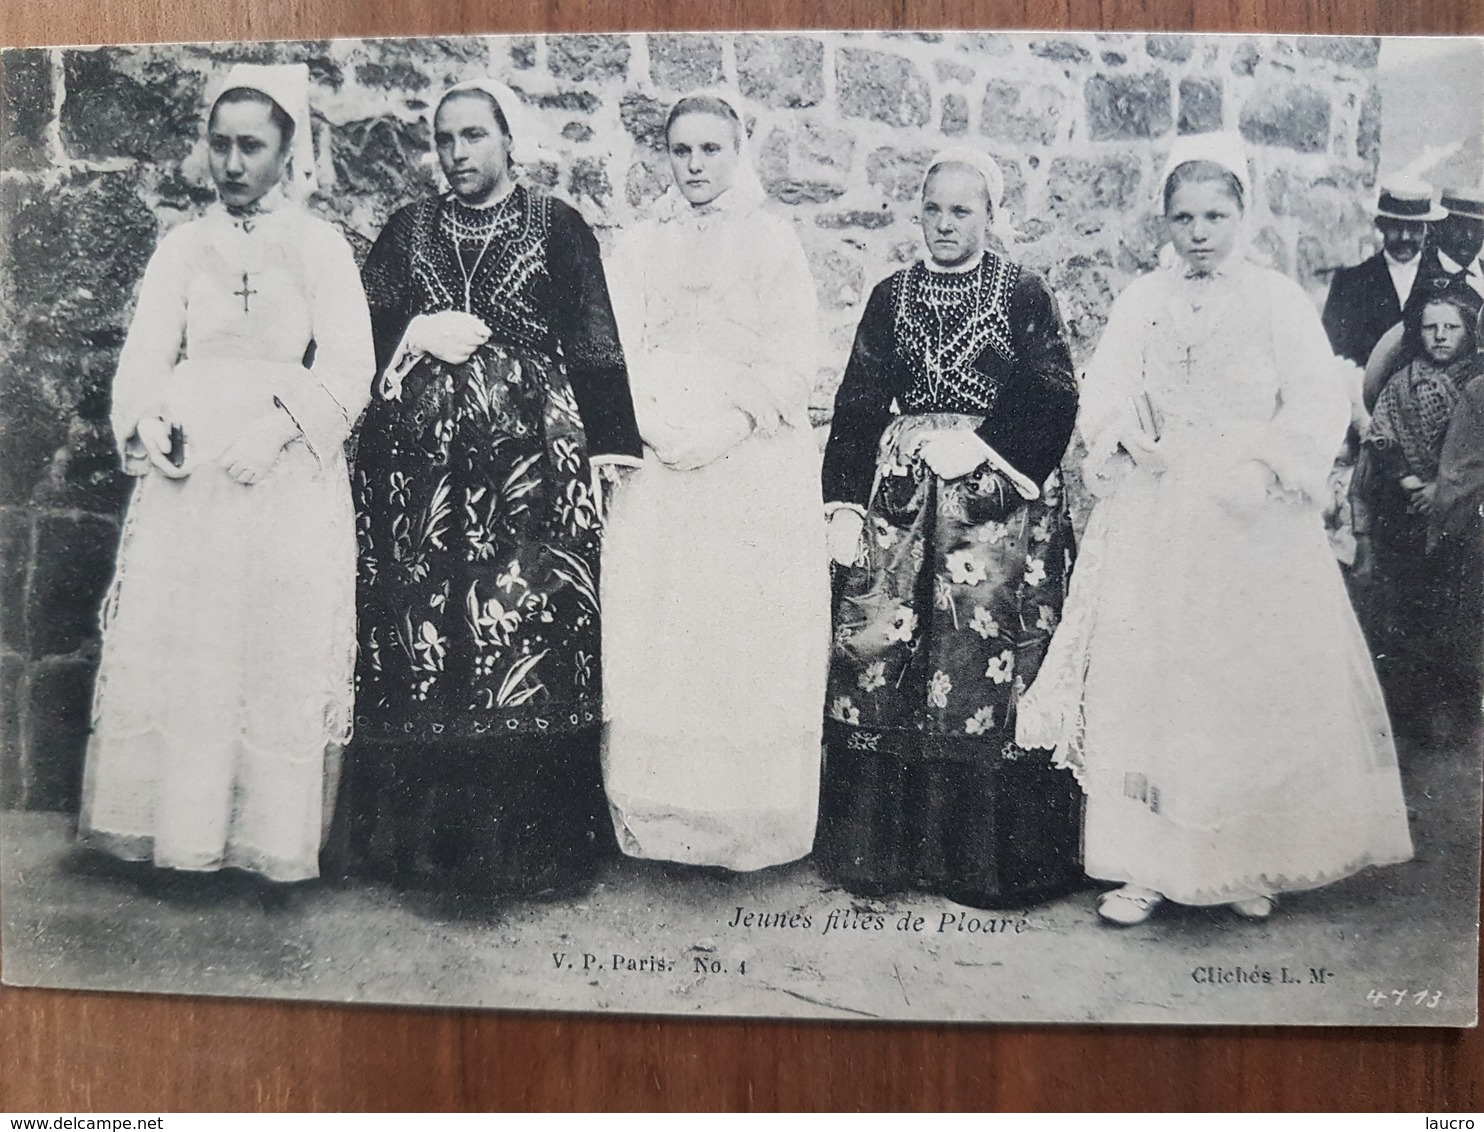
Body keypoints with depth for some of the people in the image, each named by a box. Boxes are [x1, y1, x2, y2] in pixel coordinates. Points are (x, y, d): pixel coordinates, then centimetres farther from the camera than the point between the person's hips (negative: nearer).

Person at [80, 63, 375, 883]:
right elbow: (145, 359, 10)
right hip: (186, 477, 3)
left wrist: (277, 426, -16)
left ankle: (270, 836, 5)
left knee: (282, 653, -3)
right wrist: (149, 426, -9)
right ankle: (177, 828, 10)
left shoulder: (321, 248, 7)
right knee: (170, 644, 0)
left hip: (288, 480, -2)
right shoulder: (183, 247, 15)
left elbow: (346, 371, -3)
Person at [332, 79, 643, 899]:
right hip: (419, 459, 3)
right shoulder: (408, 231, 18)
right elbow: (364, 331, 13)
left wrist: (609, 442, -6)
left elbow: (594, 341, 2)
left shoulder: (558, 230, 9)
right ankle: (419, 839, 9)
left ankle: (527, 844, 2)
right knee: (418, 632, -1)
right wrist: (420, 331, -5)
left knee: (527, 633, -8)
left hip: (529, 458, -2)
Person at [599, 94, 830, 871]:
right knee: (653, 638, -2)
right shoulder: (641, 248, 17)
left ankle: (752, 821, 3)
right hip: (659, 467, 3)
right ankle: (656, 816, 6)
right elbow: (619, 355, 8)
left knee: (752, 641, -5)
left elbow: (791, 366, -1)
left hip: (756, 466, -2)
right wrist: (655, 427, -10)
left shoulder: (773, 241, 8)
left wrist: (719, 430, -12)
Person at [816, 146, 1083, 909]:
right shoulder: (890, 298, 13)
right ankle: (881, 847, 11)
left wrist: (982, 449, -13)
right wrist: (844, 503, 1)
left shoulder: (1024, 296, 5)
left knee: (989, 665, -5)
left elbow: (1054, 402, -2)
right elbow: (858, 405, 9)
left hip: (1001, 503, -3)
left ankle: (989, 859, 8)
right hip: (903, 501, 3)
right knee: (877, 660, -2)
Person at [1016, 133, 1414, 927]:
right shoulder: (1140, 302, 11)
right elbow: (1105, 398, 3)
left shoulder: (1278, 301, 5)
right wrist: (1131, 439, -16)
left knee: (1252, 689, 2)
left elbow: (1318, 405, -3)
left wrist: (1261, 465, -17)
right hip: (1155, 522, 2)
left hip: (1253, 526, -1)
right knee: (1145, 686, -1)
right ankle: (1146, 864, 7)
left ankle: (1249, 864, 16)